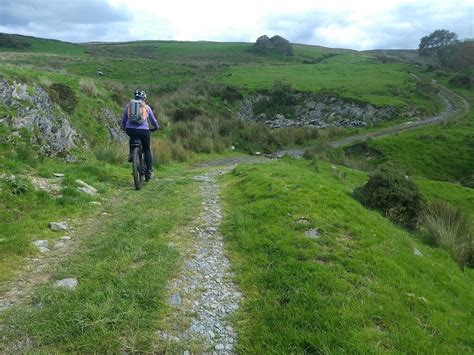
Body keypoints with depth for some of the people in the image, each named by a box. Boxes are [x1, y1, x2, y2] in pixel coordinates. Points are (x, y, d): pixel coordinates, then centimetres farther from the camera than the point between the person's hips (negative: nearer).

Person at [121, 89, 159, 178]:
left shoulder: (128, 106, 15)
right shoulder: (146, 107, 11)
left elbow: (123, 119, 24)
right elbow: (153, 119, 22)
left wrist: (124, 128, 42)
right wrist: (156, 127, 41)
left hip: (130, 130, 2)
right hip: (143, 130, -1)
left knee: (132, 139, 39)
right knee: (147, 150, 15)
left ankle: (131, 153, 21)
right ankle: (150, 171, 11)